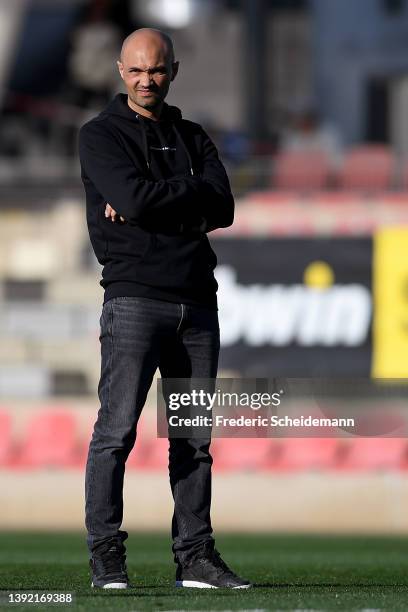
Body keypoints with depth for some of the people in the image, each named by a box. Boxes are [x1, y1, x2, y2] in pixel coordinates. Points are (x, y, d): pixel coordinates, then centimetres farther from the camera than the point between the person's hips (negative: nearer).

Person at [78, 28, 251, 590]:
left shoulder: (193, 138, 18)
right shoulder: (101, 136, 4)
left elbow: (222, 208, 2)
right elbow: (133, 198, -14)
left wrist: (153, 202, -9)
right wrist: (190, 191, -2)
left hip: (197, 301, 5)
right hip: (135, 297, -5)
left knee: (195, 437, 5)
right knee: (118, 429, -11)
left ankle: (195, 556, 9)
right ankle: (106, 556, -8)